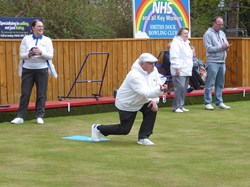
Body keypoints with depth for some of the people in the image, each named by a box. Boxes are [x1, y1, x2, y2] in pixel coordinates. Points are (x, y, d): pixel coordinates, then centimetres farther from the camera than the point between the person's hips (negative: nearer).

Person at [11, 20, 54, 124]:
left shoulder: (47, 40, 5)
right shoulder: (26, 39, 4)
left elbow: (50, 56, -3)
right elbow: (21, 55, 0)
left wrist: (41, 53, -20)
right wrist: (29, 54, -20)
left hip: (42, 69, 0)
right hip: (28, 69, 0)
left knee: (41, 94, -1)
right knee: (25, 93, 0)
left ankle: (40, 116, 7)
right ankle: (20, 116, 4)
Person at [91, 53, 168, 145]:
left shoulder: (153, 70, -10)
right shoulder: (135, 75, -34)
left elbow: (157, 86, -2)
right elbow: (145, 92, -45)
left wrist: (154, 100, -18)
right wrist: (159, 90, -61)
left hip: (141, 101, 7)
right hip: (126, 104, -7)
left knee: (152, 109, -20)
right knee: (124, 130, 0)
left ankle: (143, 138, -6)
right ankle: (98, 128, 25)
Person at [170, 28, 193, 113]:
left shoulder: (186, 43, 22)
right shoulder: (176, 43, -9)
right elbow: (174, 57, -16)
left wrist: (190, 67, 24)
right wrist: (177, 68, -20)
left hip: (186, 71, 10)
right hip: (179, 71, -10)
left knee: (184, 89, 10)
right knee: (179, 88, -14)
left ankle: (181, 106, 16)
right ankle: (176, 107, -10)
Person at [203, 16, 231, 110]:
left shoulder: (222, 33, 17)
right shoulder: (208, 34, -5)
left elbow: (226, 44, 17)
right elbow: (209, 48, -13)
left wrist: (227, 47, -7)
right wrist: (221, 47, -19)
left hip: (222, 62, 7)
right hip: (212, 62, -7)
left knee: (220, 84, 10)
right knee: (210, 83, -5)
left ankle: (219, 102, 15)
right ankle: (208, 103, -1)